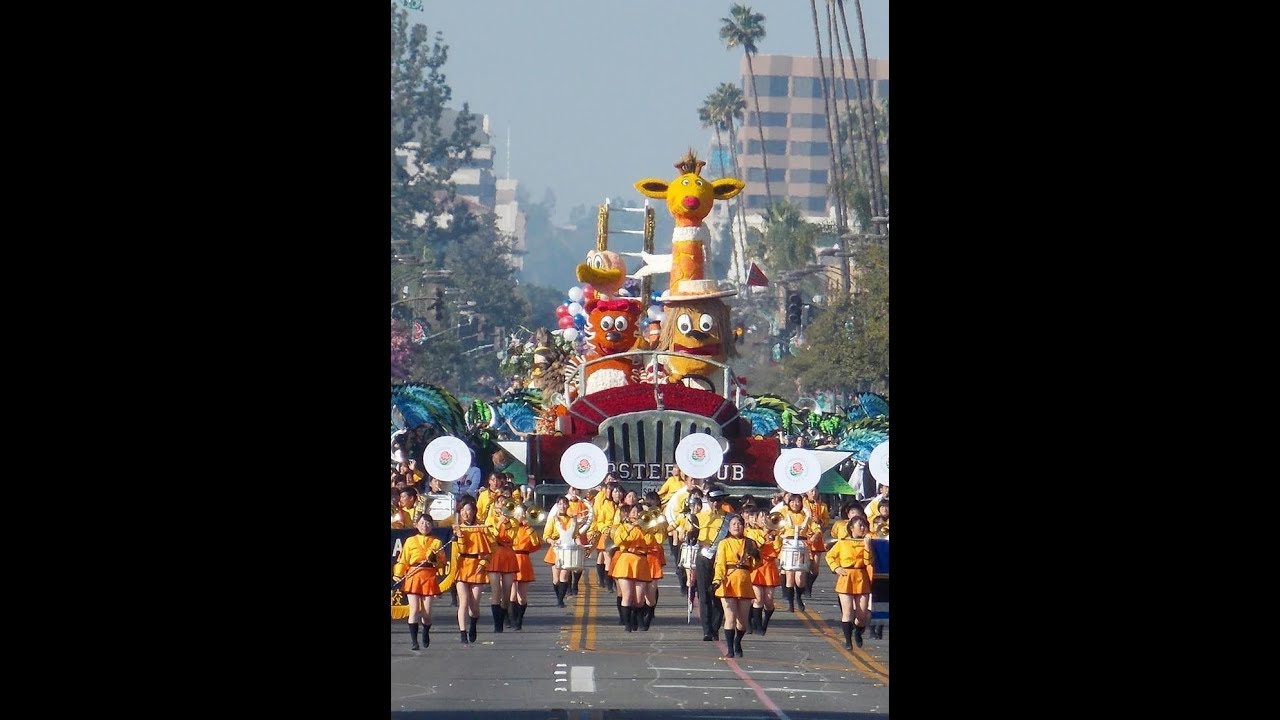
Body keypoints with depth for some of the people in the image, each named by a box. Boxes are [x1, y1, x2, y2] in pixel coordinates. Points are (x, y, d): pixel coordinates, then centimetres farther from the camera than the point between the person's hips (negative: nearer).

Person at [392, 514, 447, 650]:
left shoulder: (436, 542, 7)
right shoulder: (410, 541, 7)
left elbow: (442, 563, 6)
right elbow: (402, 561, 6)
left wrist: (434, 560, -13)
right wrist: (397, 577, -1)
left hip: (429, 578, 1)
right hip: (413, 577, -1)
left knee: (426, 613, 2)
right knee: (414, 611, -10)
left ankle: (426, 635, 31)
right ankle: (414, 641, -8)